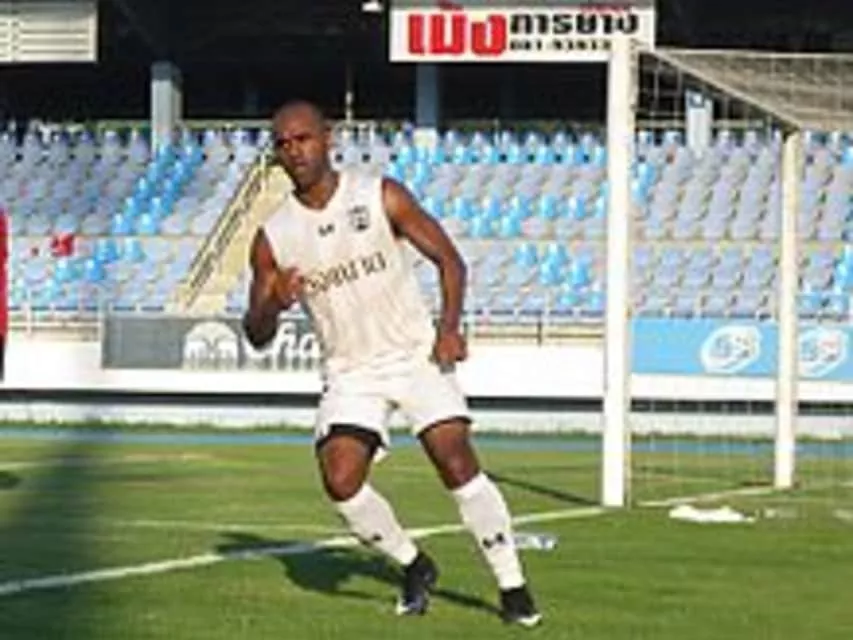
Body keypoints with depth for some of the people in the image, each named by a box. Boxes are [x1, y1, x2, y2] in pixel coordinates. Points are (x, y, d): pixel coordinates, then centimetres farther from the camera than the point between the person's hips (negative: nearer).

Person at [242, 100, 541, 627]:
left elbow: (448, 258, -1)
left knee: (457, 461, -15)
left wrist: (449, 326, -16)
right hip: (351, 372, 2)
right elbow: (256, 336, 1)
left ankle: (513, 587, -5)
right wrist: (273, 302, -22)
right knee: (341, 482, -16)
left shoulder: (382, 197, -7)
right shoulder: (273, 239, -3)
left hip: (417, 353, -2)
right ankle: (415, 567, 9)